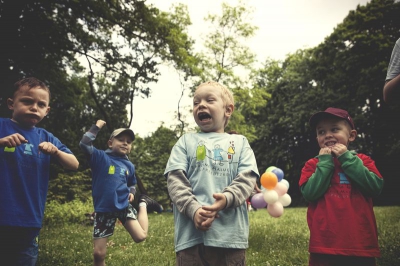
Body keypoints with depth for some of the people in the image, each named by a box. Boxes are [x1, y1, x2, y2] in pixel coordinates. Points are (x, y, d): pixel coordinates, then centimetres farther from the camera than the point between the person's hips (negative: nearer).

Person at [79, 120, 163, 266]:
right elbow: (84, 144, -21)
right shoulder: (100, 157, -5)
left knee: (141, 236, -8)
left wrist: (131, 193, 3)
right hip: (103, 209, -2)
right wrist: (96, 127, -14)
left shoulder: (129, 166, 7)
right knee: (98, 253, 2)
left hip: (124, 206, 2)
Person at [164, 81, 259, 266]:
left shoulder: (240, 142, 13)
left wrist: (227, 198, -19)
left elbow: (247, 177, 1)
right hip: (191, 234, 0)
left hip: (231, 233, 1)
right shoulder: (186, 142, 12)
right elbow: (175, 179, 1)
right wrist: (193, 209, -16)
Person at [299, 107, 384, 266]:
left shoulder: (362, 161, 8)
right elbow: (310, 193, -13)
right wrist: (325, 161, -8)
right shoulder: (313, 165, 4)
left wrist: (347, 158, -8)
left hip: (361, 245, 2)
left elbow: (375, 187, -9)